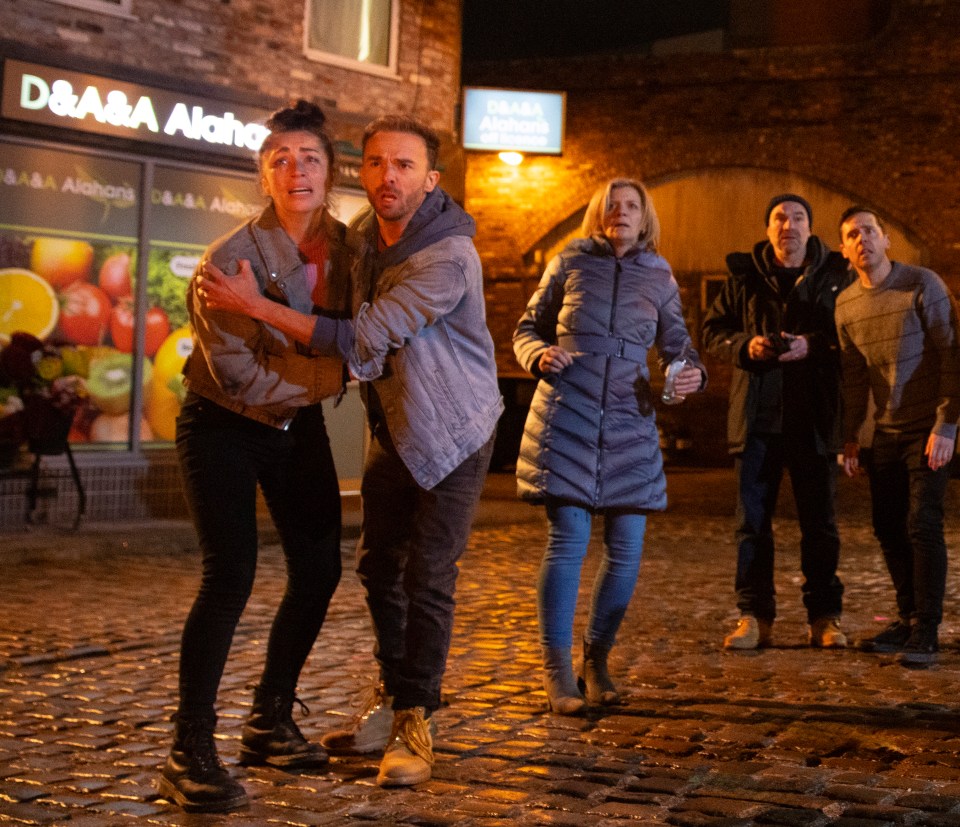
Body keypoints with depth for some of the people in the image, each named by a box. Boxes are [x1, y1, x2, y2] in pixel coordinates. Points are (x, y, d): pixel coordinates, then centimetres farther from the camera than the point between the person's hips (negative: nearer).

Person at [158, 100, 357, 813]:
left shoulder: (347, 247, -7)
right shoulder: (230, 259, -24)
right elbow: (241, 379, -25)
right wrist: (339, 370, -22)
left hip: (299, 423, 6)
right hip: (224, 427, -6)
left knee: (319, 569, 4)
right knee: (231, 573, -17)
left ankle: (269, 723, 22)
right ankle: (190, 753, -9)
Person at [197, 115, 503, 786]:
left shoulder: (447, 259, -28)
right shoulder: (364, 232, -2)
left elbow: (363, 339, -29)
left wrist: (256, 306, -27)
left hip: (453, 432, -7)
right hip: (393, 426, 8)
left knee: (427, 578, -7)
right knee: (379, 567, 13)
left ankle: (416, 724, 6)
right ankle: (391, 701, 29)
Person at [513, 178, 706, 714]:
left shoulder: (659, 276, 12)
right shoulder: (571, 262, 8)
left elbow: (677, 344, 13)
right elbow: (528, 328, 12)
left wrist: (692, 374, -9)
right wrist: (540, 355, -10)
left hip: (629, 417, 3)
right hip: (567, 412, -2)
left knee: (627, 546, -1)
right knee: (568, 539, -9)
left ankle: (597, 660, 18)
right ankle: (558, 672, -1)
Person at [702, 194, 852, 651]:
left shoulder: (835, 276, 3)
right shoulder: (744, 277, 8)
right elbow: (712, 330, 10)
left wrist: (811, 345, -16)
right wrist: (745, 346, -10)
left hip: (814, 419, -1)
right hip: (756, 415, 1)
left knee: (820, 522, 5)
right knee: (752, 520, 3)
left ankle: (824, 617, 15)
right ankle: (754, 617, 10)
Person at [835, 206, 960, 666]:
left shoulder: (922, 284, -10)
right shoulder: (845, 304, 4)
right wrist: (849, 438, 8)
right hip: (886, 433, 5)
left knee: (922, 524, -13)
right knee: (888, 527, 7)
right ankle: (908, 619, 21)